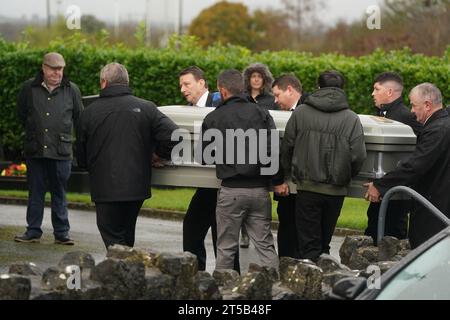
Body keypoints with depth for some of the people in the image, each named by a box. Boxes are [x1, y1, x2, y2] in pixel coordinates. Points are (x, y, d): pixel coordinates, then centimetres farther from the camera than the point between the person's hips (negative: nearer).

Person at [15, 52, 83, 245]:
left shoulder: (71, 90, 5)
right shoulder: (29, 88, 5)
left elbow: (79, 117, 18)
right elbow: (21, 114, 19)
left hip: (61, 151, -1)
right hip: (35, 150, 1)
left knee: (59, 194, 4)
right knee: (35, 193, 5)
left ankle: (61, 233, 9)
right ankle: (33, 231, 11)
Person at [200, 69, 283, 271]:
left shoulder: (213, 118, 0)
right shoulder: (261, 113, 4)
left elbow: (204, 157, 6)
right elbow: (273, 149, -6)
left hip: (231, 190, -2)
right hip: (260, 190, 2)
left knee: (226, 249, 6)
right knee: (265, 246, 6)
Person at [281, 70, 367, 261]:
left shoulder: (300, 113, -1)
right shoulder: (351, 119, -3)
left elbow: (286, 147, 4)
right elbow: (358, 156, -6)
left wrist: (288, 174, 20)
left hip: (307, 187, -1)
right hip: (335, 190, 1)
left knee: (308, 245, 2)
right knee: (324, 241, 15)